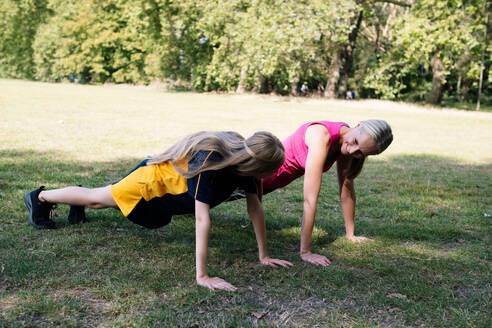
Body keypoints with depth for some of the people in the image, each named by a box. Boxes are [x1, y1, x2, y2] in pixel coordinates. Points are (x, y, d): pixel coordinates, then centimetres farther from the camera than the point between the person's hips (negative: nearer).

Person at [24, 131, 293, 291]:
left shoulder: (244, 160, -23)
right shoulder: (209, 161, -44)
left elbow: (255, 207, -15)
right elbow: (202, 219, -46)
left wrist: (264, 256, -14)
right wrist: (202, 276, -46)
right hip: (153, 179, -6)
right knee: (97, 197, 16)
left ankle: (78, 204, 57)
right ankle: (40, 197, 40)